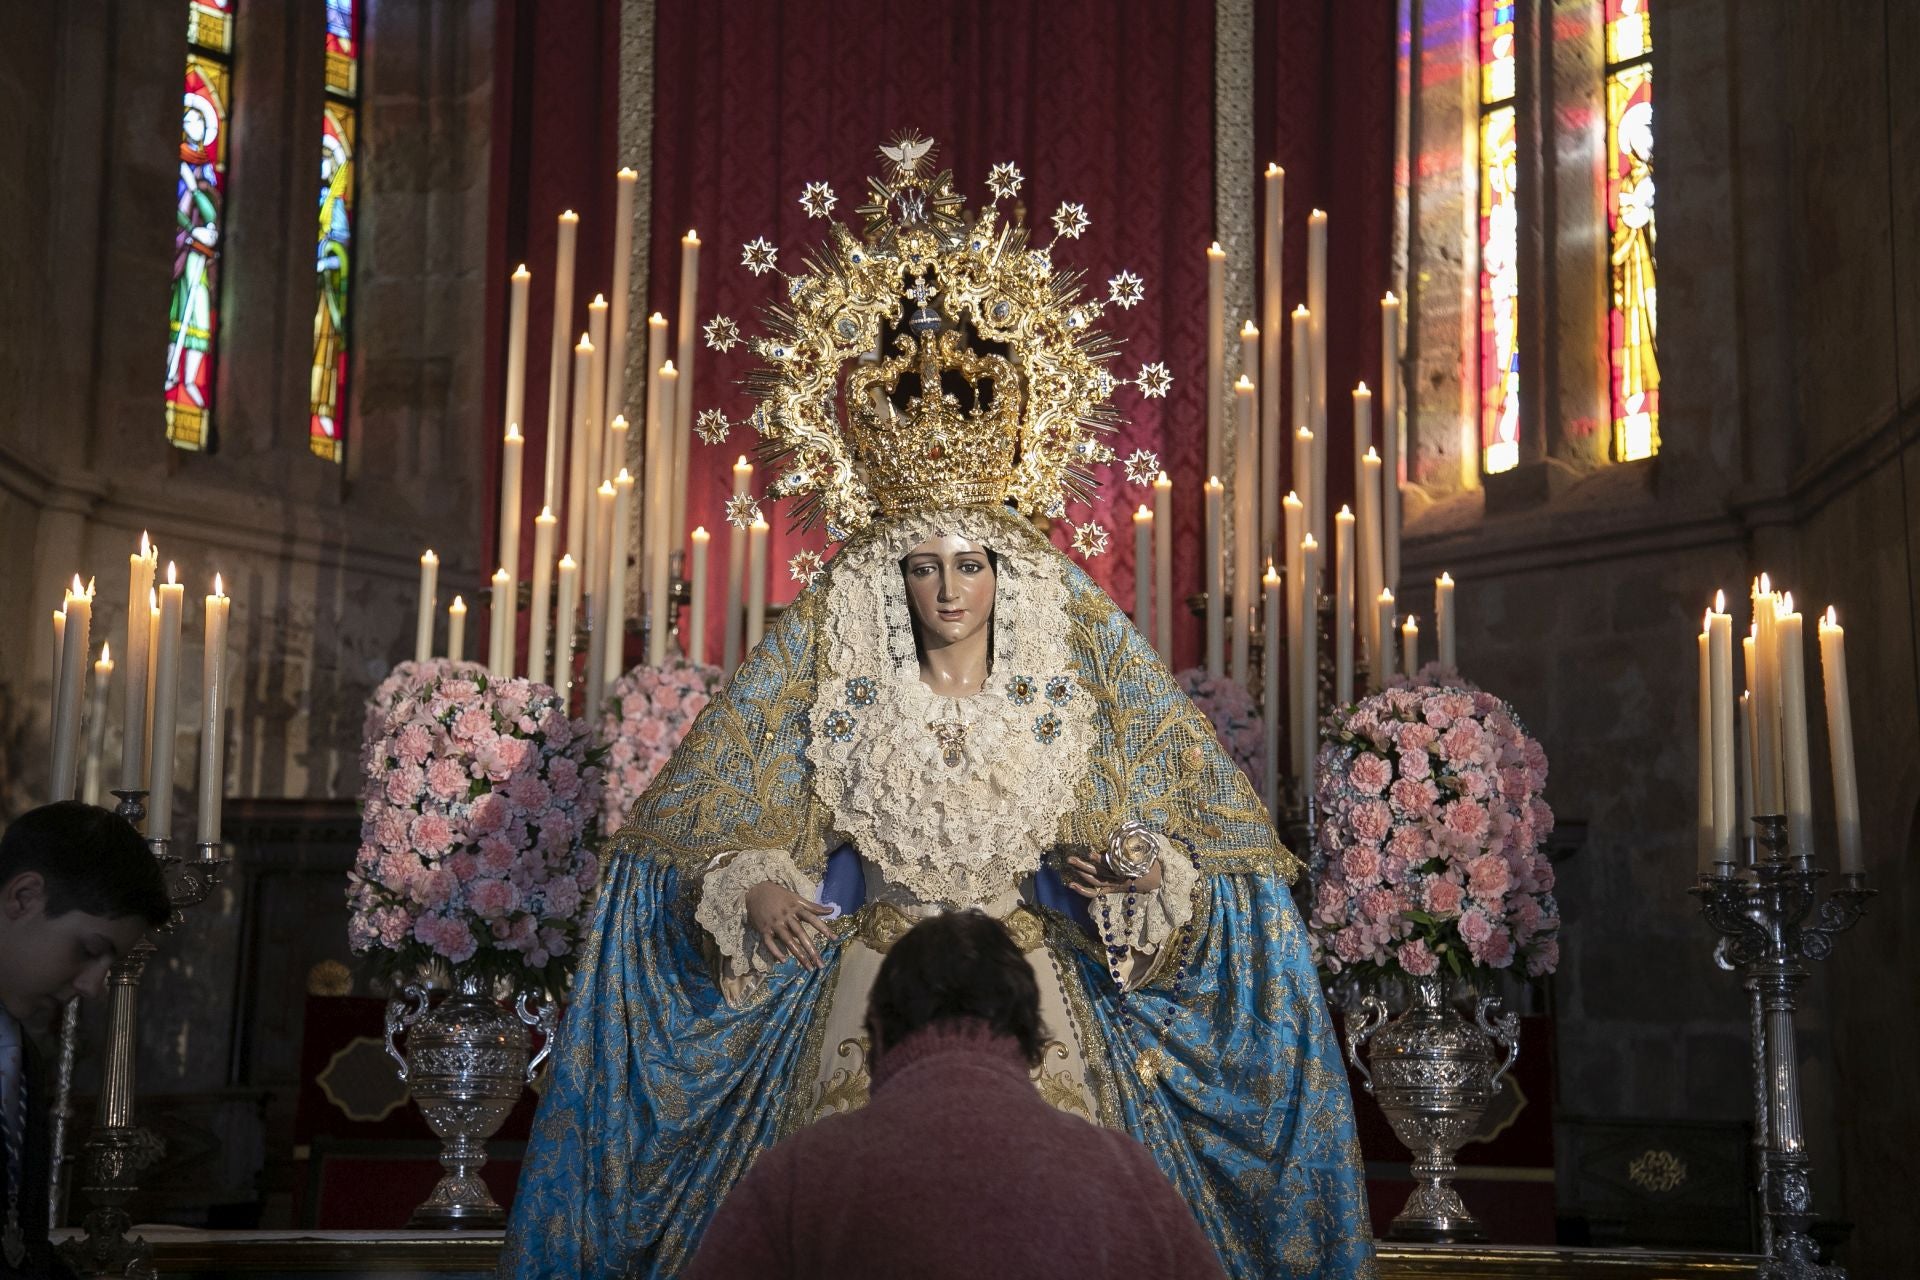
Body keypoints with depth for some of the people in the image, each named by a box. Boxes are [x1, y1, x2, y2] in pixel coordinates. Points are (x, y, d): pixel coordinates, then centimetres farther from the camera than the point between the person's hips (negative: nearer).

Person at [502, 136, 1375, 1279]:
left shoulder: (1083, 660, 0)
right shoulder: (827, 667, 1)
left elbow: (1199, 829, 1)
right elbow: (713, 823, 1)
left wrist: (1144, 871, -19)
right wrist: (755, 887, -19)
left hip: (1039, 995, 0)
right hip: (866, 990, 0)